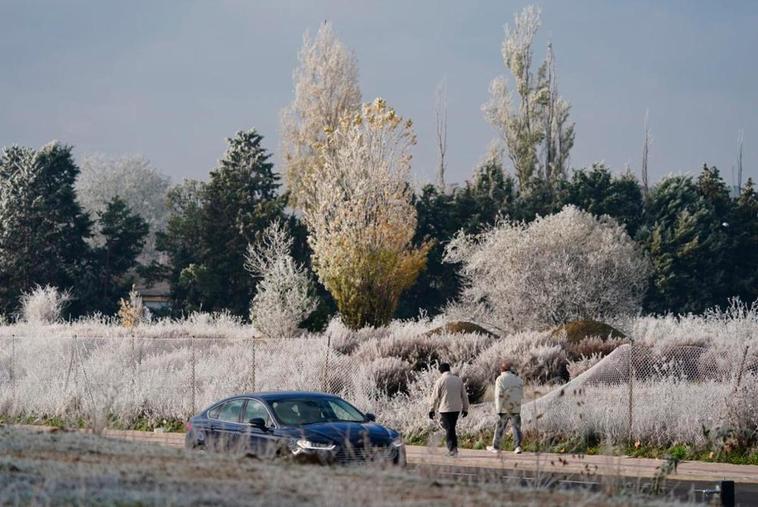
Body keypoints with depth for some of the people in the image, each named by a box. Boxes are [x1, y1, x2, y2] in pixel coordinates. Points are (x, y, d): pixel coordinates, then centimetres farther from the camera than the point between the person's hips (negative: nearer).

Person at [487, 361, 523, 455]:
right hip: (516, 408, 3)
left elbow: (499, 395, -14)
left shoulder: (500, 379, -9)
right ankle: (518, 446, -9)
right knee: (516, 427, 4)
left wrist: (499, 409, -14)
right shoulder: (518, 379, 5)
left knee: (500, 428, 8)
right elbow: (521, 395, 10)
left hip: (505, 408, -3)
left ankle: (496, 447, 17)